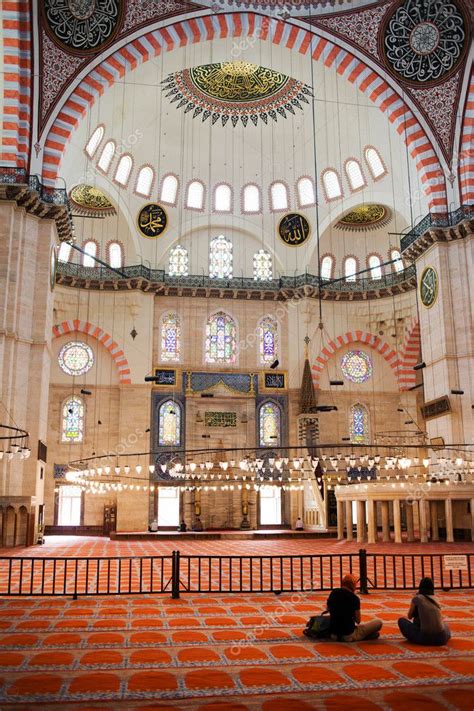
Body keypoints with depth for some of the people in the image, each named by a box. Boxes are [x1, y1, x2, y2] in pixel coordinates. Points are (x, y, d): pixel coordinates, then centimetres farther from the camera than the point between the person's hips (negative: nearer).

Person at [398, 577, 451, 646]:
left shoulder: (417, 598, 3)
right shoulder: (435, 600, 15)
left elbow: (410, 616, 16)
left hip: (425, 638, -4)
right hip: (441, 638, 4)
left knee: (401, 620, 19)